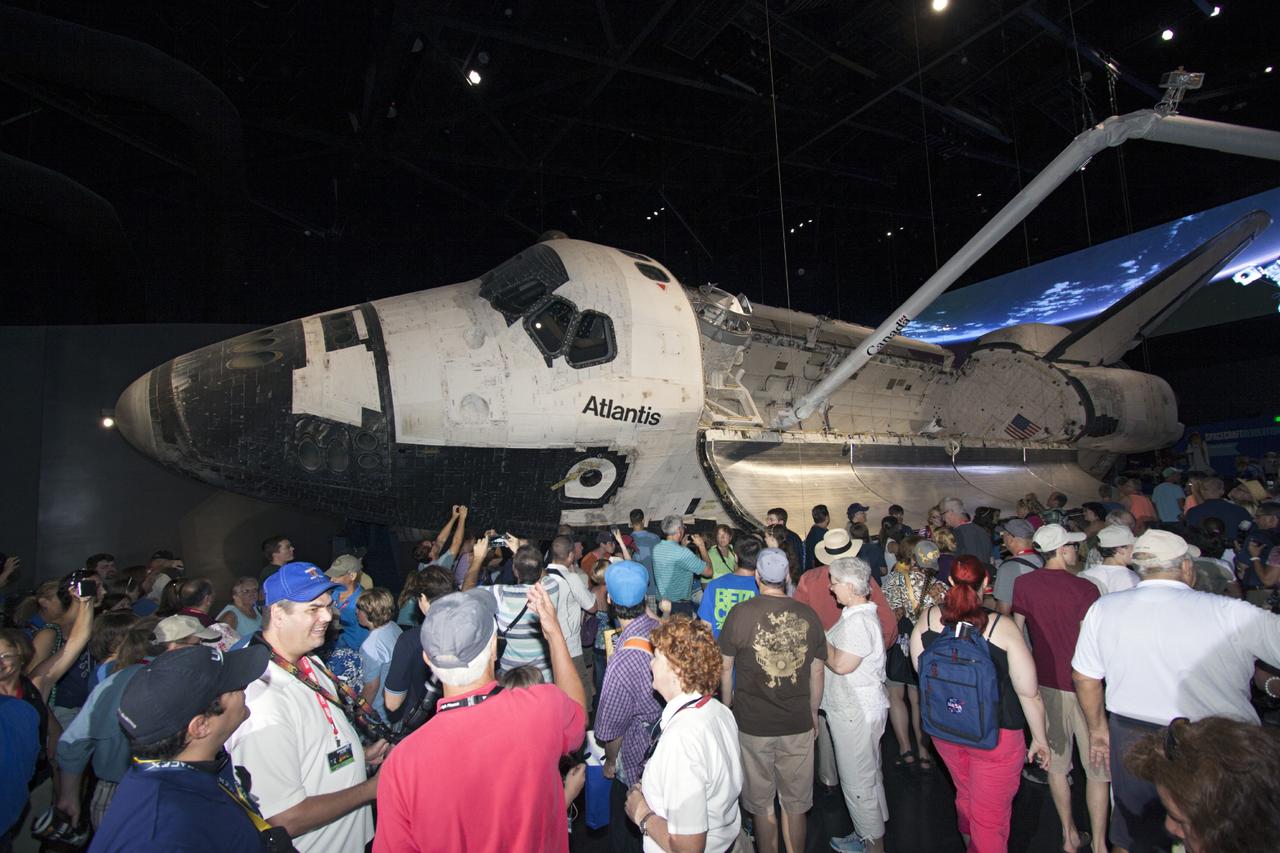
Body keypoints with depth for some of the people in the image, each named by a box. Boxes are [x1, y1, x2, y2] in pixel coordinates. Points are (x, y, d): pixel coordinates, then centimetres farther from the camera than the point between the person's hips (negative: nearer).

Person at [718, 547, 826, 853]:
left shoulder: (740, 613, -13)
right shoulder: (808, 615, -7)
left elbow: (725, 669, -4)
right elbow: (817, 672, 3)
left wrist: (727, 708, 11)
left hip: (753, 724, -2)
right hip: (799, 724, 2)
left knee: (761, 804, 17)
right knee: (795, 804, 19)